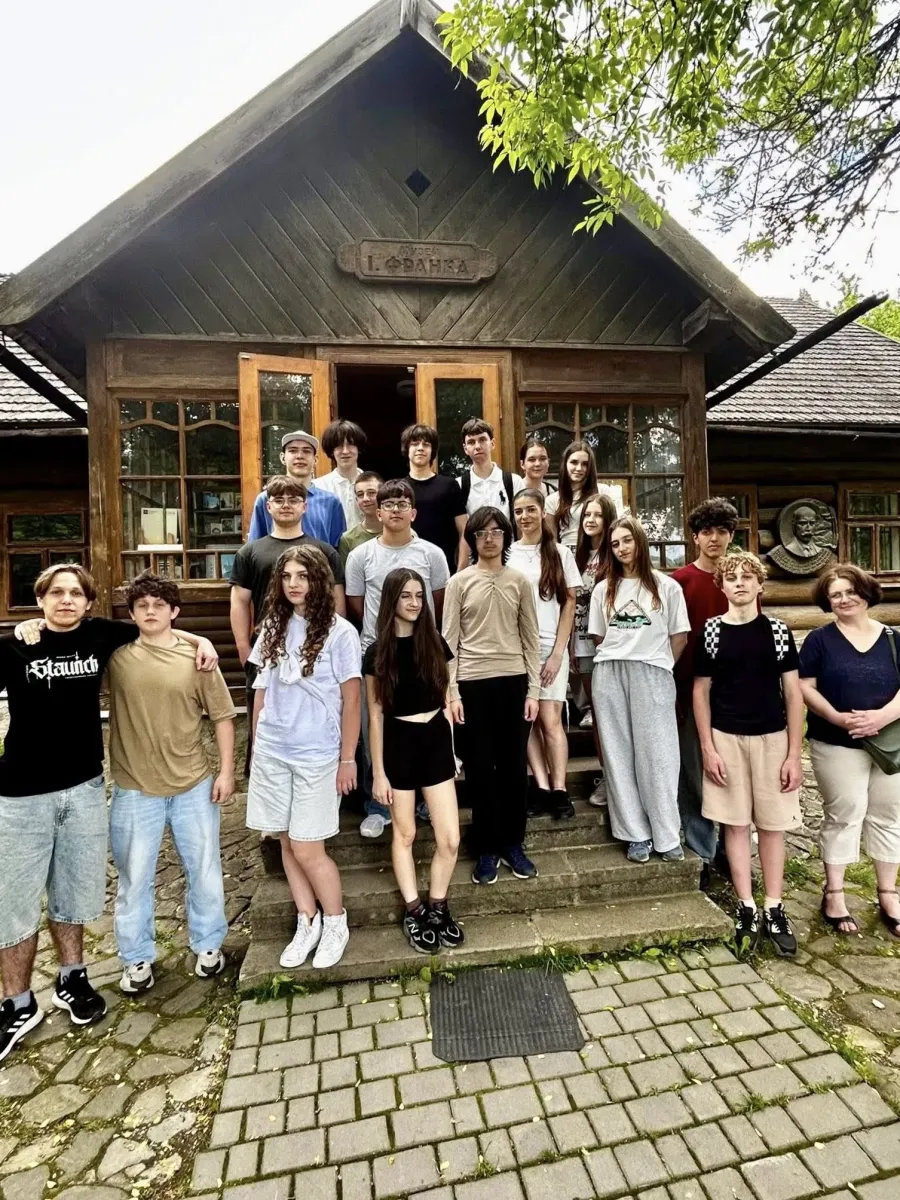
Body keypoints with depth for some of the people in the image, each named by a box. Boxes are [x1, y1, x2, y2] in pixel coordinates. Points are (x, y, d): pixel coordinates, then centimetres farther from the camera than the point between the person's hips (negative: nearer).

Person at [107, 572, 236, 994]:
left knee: (204, 871, 15)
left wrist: (226, 770, -4)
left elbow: (222, 716, -2)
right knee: (134, 878, 15)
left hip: (194, 785, 0)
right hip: (134, 789, 0)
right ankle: (137, 958, 38)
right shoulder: (116, 652, -4)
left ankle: (208, 944, 38)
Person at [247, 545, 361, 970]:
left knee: (307, 848, 1)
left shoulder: (339, 632, -9)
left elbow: (351, 700, -7)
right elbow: (262, 691, 11)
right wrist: (255, 746, 12)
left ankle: (335, 924, 26)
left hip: (317, 754, -5)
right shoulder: (273, 627, 6)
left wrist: (347, 759, -6)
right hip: (271, 751, 5)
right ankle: (307, 924, 32)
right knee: (286, 843, 13)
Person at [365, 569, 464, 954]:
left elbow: (445, 700, 9)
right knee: (404, 833, 13)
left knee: (450, 838, 3)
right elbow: (375, 715, -4)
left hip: (436, 741, 3)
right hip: (399, 743, -2)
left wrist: (453, 750, 10)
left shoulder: (435, 643, 2)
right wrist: (378, 772, -4)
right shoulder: (377, 653, -6)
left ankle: (437, 908, 27)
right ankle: (414, 912, 31)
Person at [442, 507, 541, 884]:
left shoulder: (519, 581, 6)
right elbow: (450, 641, 0)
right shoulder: (459, 582, 2)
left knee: (514, 766, 9)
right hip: (473, 683, -1)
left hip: (514, 681, 1)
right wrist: (452, 692, -6)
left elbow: (531, 639, 6)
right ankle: (487, 849, 22)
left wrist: (533, 689, 0)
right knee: (480, 768, 7)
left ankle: (513, 844, 27)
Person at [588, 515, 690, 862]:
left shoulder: (666, 586, 4)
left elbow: (679, 637, 6)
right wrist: (617, 662, 5)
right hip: (609, 676, 3)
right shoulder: (603, 589, 12)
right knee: (619, 755, 4)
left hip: (652, 674, -2)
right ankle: (636, 834, 14)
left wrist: (659, 667, 4)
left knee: (657, 755, -1)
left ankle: (667, 836, 11)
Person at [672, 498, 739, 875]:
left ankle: (729, 847, 30)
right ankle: (700, 852, 21)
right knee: (695, 772, 6)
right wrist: (673, 688, -6)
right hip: (692, 689, -3)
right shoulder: (680, 580, -2)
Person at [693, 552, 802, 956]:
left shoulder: (777, 631, 0)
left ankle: (774, 909, 23)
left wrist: (794, 754, -3)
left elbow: (793, 694, 1)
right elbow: (701, 691, 1)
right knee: (736, 824, 7)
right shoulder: (710, 631, -1)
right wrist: (708, 748, -4)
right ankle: (747, 908, 20)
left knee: (772, 825, 9)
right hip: (726, 738, 0)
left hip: (772, 739, 1)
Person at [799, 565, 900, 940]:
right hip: (837, 745, -3)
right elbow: (805, 686, -7)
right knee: (843, 814, 2)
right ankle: (833, 895, 15)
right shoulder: (819, 639, -2)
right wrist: (838, 718, -20)